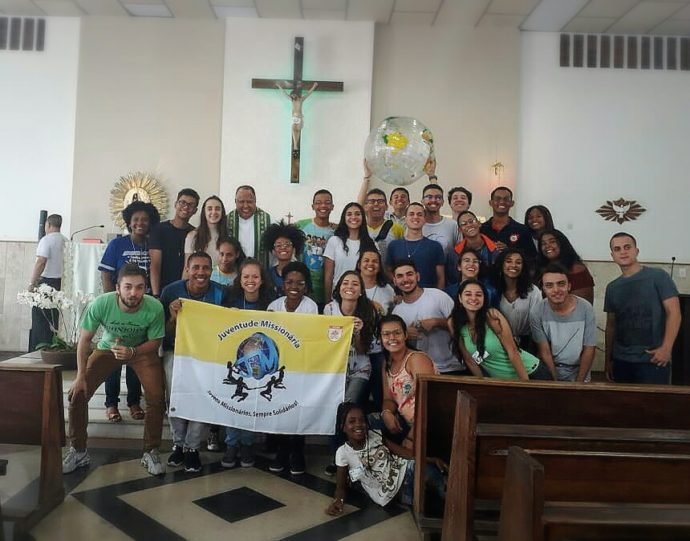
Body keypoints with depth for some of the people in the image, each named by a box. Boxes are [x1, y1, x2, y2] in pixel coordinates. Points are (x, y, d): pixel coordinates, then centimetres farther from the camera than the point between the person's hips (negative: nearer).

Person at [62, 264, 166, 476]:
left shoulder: (155, 308, -32)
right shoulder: (100, 304, -31)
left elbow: (155, 342, -16)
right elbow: (85, 340, -16)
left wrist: (132, 352, -34)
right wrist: (80, 376, -15)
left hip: (142, 350, -1)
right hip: (108, 348, 1)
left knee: (156, 398, -16)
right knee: (77, 393, -8)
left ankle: (151, 452, 5)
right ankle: (78, 451, 14)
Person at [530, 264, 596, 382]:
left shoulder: (585, 308, -14)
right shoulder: (538, 313, -15)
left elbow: (589, 349, -9)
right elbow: (545, 351, -12)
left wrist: (579, 382, -10)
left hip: (579, 371, 0)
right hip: (550, 372, 0)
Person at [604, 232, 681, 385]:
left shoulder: (658, 276, -2)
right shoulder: (612, 288, 11)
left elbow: (674, 312, -8)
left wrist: (666, 348, -16)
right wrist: (608, 359, 12)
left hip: (652, 360, -4)